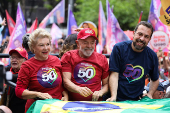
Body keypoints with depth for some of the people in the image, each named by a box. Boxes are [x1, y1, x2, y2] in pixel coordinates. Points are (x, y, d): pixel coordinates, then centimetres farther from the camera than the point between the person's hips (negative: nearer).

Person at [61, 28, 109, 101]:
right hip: (72, 103, -2)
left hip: (95, 104, 2)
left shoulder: (102, 59, 15)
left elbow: (106, 84, 18)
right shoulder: (68, 57, 9)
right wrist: (78, 89, -21)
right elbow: (66, 81, -1)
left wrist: (101, 92, -5)